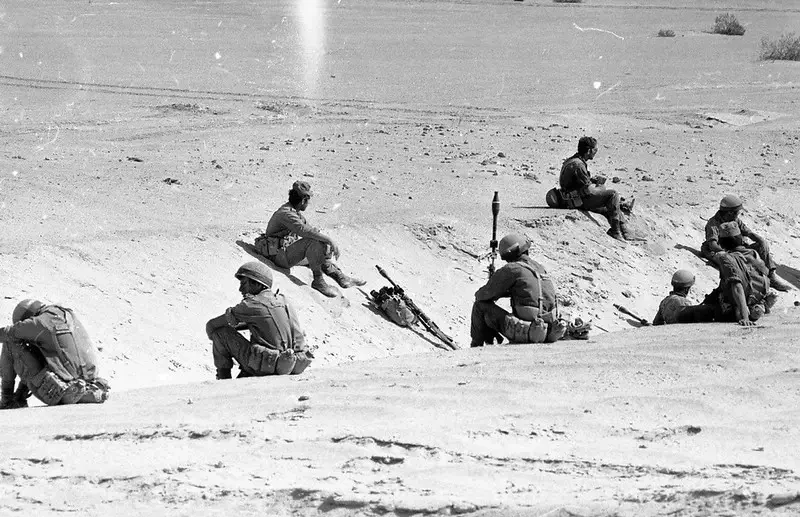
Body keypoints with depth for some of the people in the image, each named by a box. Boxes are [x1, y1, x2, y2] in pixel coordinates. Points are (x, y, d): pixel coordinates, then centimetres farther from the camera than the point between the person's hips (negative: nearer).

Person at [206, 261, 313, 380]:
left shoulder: (252, 305, -8)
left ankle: (223, 377, 10)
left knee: (220, 332, 1)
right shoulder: (282, 301, 13)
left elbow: (211, 325, 3)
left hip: (268, 368, -7)